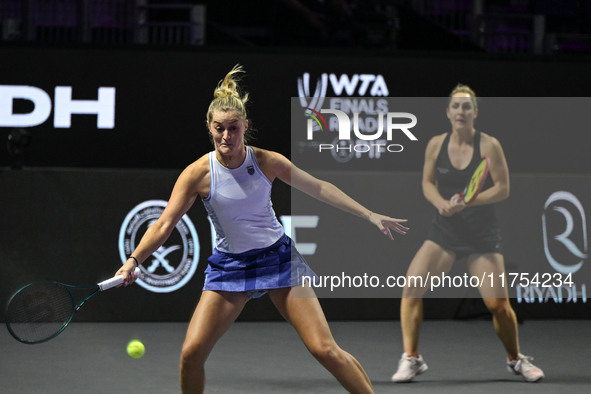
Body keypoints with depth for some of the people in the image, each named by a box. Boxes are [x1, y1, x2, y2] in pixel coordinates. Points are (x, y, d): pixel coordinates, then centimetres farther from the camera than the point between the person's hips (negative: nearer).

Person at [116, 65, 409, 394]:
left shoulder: (267, 162, -8)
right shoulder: (198, 174, -11)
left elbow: (319, 188, 3)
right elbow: (164, 225, -12)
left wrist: (370, 215, 3)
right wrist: (134, 260, -27)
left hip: (279, 256, 0)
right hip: (229, 265, 0)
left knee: (324, 349, -10)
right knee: (191, 352, -11)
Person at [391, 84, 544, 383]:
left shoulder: (489, 146, -9)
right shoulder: (436, 144, -1)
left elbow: (503, 188, -9)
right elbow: (428, 183, 8)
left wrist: (467, 201, -22)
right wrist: (441, 203, -13)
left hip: (483, 235, -2)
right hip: (444, 231, 2)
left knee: (498, 304, -6)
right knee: (411, 287, -17)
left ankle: (515, 360, 21)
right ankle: (411, 358, -7)